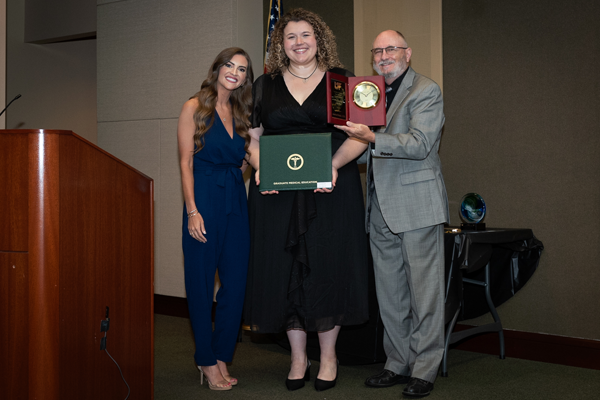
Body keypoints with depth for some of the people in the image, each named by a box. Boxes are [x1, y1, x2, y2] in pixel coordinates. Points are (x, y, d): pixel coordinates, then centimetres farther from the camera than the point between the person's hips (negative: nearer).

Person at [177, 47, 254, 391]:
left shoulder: (240, 114, 15)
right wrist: (192, 211, -14)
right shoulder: (195, 107, 0)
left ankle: (221, 357, 17)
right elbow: (186, 162, -6)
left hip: (236, 202, 6)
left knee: (236, 282, 4)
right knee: (202, 283, 2)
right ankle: (207, 362, 13)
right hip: (205, 201, -5)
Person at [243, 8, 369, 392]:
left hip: (331, 190, -1)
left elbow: (359, 135, 2)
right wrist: (260, 168, -10)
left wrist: (335, 164, -15)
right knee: (285, 269, 3)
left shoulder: (341, 81, 7)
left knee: (328, 267, 1)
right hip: (278, 192, 2)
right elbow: (251, 138, 9)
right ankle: (298, 358, 18)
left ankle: (329, 356, 17)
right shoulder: (265, 86, 11)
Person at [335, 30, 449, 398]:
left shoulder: (426, 91, -4)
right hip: (381, 209, 7)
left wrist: (372, 138, -26)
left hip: (417, 206, -7)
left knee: (424, 292, -1)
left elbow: (420, 144, -17)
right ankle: (398, 364, 22)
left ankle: (424, 370, 8)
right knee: (390, 295, 12)